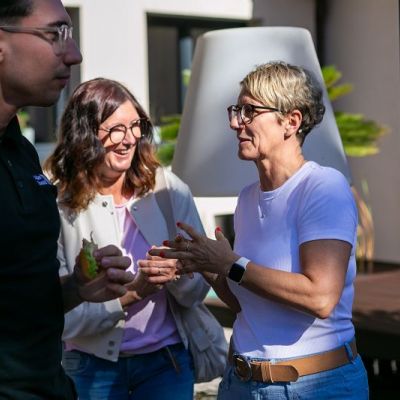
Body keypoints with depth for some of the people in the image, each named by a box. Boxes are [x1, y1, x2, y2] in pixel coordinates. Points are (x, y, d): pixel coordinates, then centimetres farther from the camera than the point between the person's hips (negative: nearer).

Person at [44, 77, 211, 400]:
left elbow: (196, 294, -1)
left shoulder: (170, 190, -5)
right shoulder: (58, 207, -12)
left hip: (168, 362, 2)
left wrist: (177, 274, -22)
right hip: (93, 369, -2)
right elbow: (62, 319, -12)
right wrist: (132, 292, -22)